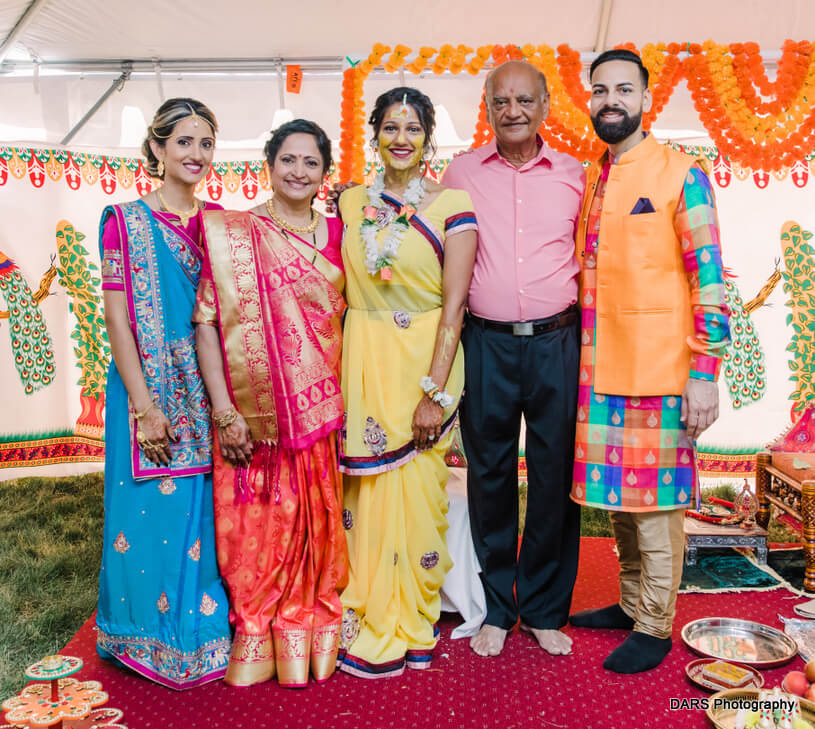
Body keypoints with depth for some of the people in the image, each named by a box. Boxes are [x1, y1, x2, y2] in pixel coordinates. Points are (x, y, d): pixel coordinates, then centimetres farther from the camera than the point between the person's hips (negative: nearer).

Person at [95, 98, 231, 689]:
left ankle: (210, 629, 27)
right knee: (155, 513, 3)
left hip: (212, 393, 3)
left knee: (211, 512, 9)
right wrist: (144, 407, -13)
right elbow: (118, 320, -7)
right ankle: (155, 639, 23)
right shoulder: (125, 222, -2)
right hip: (151, 392, -3)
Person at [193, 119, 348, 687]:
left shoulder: (338, 234, 8)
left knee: (316, 517, 8)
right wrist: (224, 411, -11)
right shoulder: (231, 233, 0)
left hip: (321, 406, 2)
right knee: (255, 521, 5)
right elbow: (207, 321, -5)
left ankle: (304, 641, 26)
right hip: (253, 411, -2)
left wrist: (350, 401, 2)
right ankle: (255, 639, 25)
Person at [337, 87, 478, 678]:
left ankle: (408, 626, 22)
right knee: (365, 491, 8)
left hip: (424, 359, -3)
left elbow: (454, 306, -10)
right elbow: (340, 292, 10)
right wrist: (337, 375, 4)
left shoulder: (452, 205, -4)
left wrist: (435, 392, -15)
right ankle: (369, 624, 25)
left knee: (415, 491, 2)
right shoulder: (351, 203, 8)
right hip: (362, 360, 4)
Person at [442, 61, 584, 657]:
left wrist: (578, 322, 4)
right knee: (489, 475, 7)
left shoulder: (573, 175, 8)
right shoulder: (461, 173, 7)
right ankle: (495, 609, 23)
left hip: (557, 341, 1)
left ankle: (546, 610, 22)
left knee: (555, 475, 5)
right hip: (488, 342, 0)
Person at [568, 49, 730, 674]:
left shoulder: (681, 175, -4)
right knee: (618, 495, 13)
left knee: (655, 499, 2)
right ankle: (632, 604, 30)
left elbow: (709, 280, -8)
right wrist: (579, 357, 14)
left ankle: (655, 627, 16)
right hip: (598, 367, 6)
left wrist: (705, 373, -14)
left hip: (657, 369, -5)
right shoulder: (588, 182, 13)